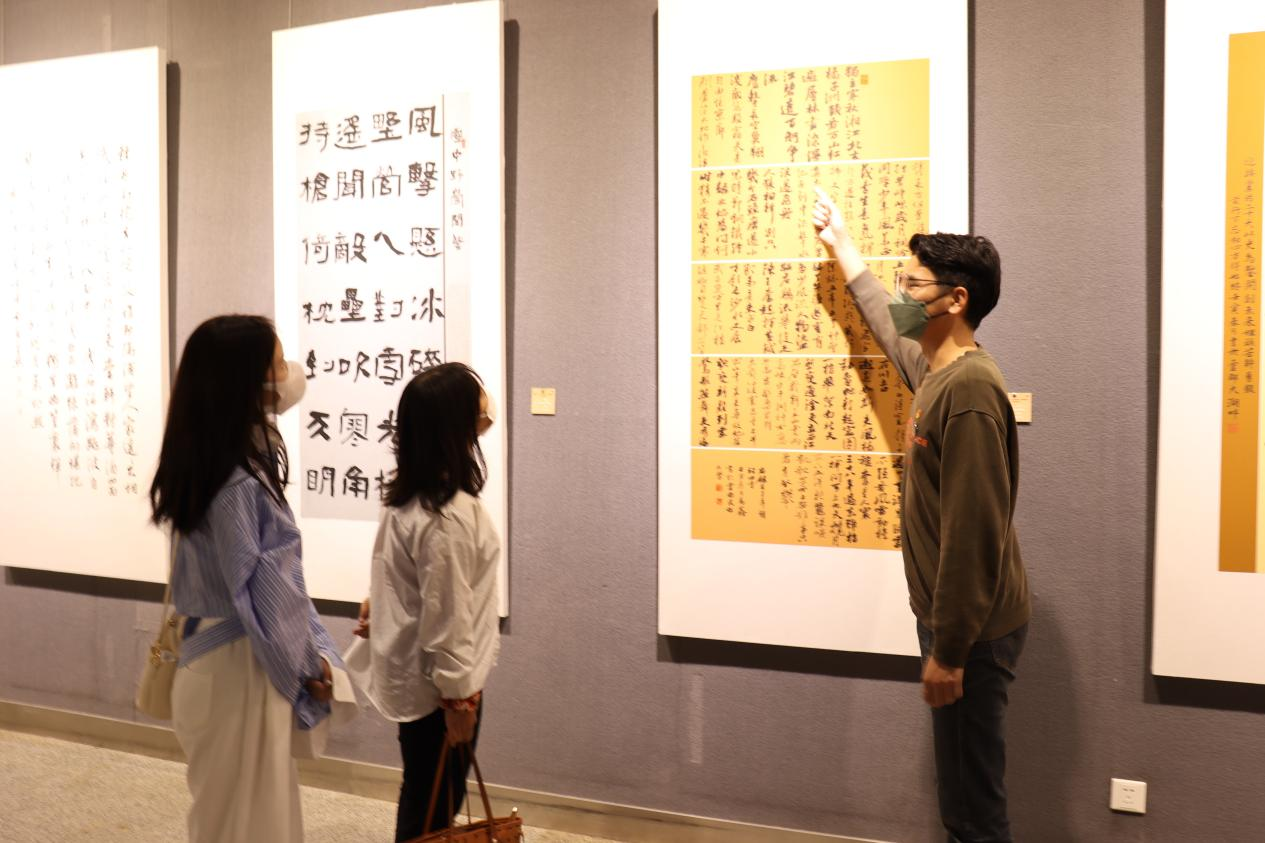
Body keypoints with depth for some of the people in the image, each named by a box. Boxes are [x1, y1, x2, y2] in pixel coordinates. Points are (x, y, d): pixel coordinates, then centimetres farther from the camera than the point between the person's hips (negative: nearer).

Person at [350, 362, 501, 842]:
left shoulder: (410, 492, 0)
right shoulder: (448, 520, -30)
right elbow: (446, 619, -26)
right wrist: (458, 697, -16)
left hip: (411, 673, 9)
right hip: (435, 684, -9)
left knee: (424, 800, 25)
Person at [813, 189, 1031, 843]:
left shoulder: (969, 388, -21)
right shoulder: (934, 369, 7)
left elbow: (973, 534, -24)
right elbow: (887, 324, 31)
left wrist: (949, 652, -22)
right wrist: (841, 245, 39)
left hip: (971, 631, -9)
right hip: (952, 619, 10)